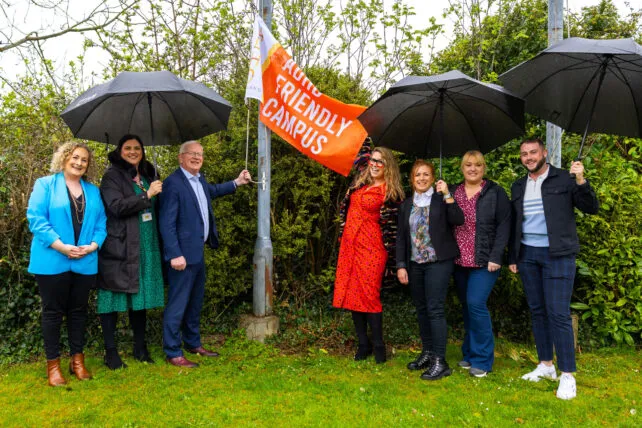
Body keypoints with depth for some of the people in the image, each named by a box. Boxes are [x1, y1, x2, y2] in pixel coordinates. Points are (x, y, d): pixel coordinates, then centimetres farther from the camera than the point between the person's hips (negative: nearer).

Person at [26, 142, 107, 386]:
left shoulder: (93, 191, 12)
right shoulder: (45, 184, 0)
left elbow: (101, 223, 8)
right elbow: (36, 218, -10)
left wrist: (92, 246, -10)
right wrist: (61, 246, -19)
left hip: (85, 262, 4)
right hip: (52, 261, -4)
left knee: (78, 311, 12)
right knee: (53, 312, 5)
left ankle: (77, 360, 23)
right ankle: (53, 365, 15)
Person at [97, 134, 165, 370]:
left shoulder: (148, 175, 14)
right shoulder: (112, 176, -3)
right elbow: (117, 206, -17)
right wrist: (147, 195, -18)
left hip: (146, 247, 6)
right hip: (119, 247, -6)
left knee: (141, 296, 12)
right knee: (114, 297, 2)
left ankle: (140, 347, 23)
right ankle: (110, 351, 13)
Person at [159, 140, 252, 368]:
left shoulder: (200, 180, 10)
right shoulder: (173, 183, -16)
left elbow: (212, 191, 35)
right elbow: (167, 223, -19)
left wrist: (236, 182, 27)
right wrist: (175, 255, -23)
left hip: (198, 251, 9)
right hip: (183, 253, -9)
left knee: (195, 302, 19)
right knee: (178, 304, 0)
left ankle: (193, 343, 34)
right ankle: (173, 353, 11)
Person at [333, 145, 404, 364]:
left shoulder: (390, 193, -6)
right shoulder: (361, 181, 10)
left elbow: (391, 225, -5)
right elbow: (361, 155, 28)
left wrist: (390, 254, -5)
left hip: (371, 247, -6)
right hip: (349, 244, 6)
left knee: (369, 294, -6)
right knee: (351, 293, 6)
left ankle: (378, 346, 9)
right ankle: (363, 344, 18)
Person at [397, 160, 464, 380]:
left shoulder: (441, 199, -1)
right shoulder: (406, 205, 11)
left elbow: (458, 221, -15)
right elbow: (401, 237, 11)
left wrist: (447, 195, -21)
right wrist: (401, 266, 5)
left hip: (438, 262, -5)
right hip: (415, 264, 5)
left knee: (435, 309, -8)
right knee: (421, 309, 12)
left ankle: (440, 361, -1)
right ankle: (427, 353, 25)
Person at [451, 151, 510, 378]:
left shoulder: (495, 193, -1)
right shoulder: (453, 193, 10)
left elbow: (503, 225, -6)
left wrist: (495, 257, -13)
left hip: (484, 261, -4)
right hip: (459, 261, 4)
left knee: (476, 304, -12)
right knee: (467, 307, 11)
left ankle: (482, 359, 2)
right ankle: (469, 354, 24)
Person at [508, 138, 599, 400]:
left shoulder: (564, 180, -1)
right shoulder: (518, 187, 13)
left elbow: (591, 208, -6)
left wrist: (581, 182, -20)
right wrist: (512, 258, 14)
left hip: (557, 255, -5)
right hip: (527, 255, 5)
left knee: (558, 314, -9)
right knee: (537, 311, 11)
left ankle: (567, 375, -1)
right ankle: (545, 365, 23)